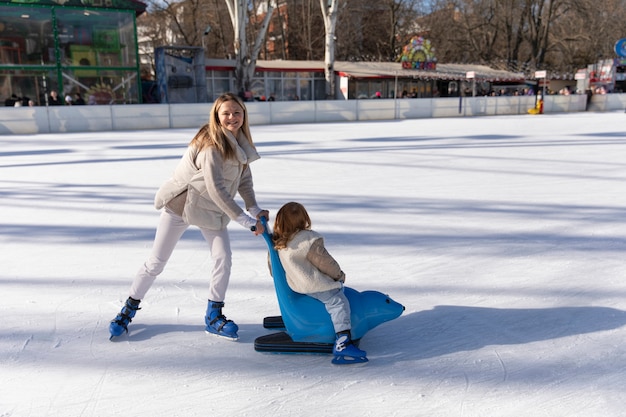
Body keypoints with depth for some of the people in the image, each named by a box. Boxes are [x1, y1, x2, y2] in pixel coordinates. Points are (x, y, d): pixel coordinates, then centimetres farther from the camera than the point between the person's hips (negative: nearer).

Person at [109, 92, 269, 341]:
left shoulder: (241, 143, -2)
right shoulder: (211, 145, -27)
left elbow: (244, 179, 4)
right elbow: (216, 189, -32)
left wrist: (254, 210, -10)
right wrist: (245, 220, -29)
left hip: (213, 210, 6)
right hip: (181, 204, -6)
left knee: (224, 258, -6)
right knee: (156, 262, 3)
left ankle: (214, 316, 11)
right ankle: (129, 309, 25)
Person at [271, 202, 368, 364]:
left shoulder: (278, 242, 2)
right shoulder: (310, 240, -21)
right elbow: (325, 262, -14)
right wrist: (340, 275, 3)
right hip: (315, 285, -9)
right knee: (339, 302, -11)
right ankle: (343, 342, -24)